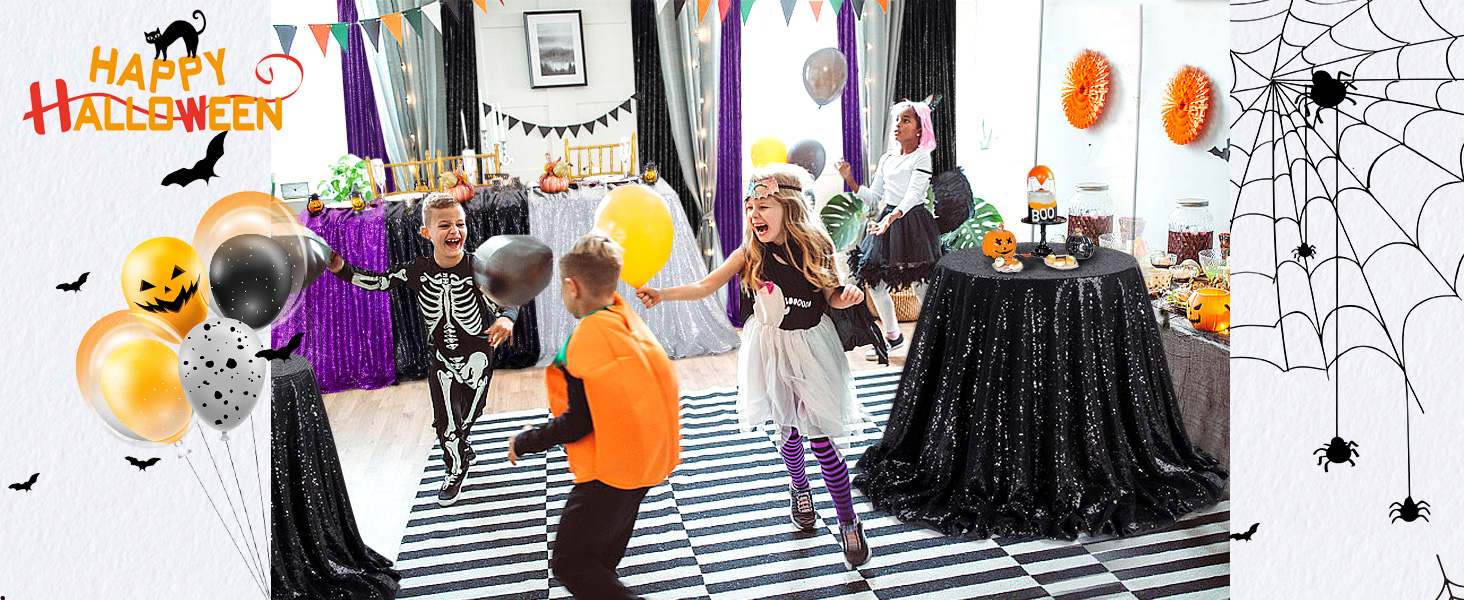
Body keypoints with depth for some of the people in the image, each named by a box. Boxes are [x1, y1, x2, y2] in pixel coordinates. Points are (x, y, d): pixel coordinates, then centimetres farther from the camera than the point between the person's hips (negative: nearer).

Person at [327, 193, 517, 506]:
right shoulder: (418, 270, -13)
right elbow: (379, 282, 0)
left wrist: (506, 318, -46)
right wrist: (343, 269, -13)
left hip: (477, 356, -2)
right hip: (440, 356, 2)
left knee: (468, 414, 16)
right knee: (446, 419, 5)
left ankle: (460, 442, 52)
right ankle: (456, 470, 32)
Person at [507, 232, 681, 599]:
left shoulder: (585, 341, -23)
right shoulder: (629, 322, 2)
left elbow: (577, 424, -21)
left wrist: (524, 442, -7)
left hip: (610, 470, -9)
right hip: (647, 458, 9)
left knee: (569, 563, 2)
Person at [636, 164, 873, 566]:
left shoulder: (815, 247, -11)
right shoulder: (751, 253, -9)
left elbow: (831, 297, 2)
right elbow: (705, 287, -12)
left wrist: (847, 296, -20)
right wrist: (663, 294, -27)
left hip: (810, 346, -2)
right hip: (770, 347, 2)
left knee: (820, 437, -4)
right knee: (788, 428, 14)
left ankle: (848, 522, 13)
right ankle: (799, 489, 46)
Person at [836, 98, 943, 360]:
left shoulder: (922, 157, -7)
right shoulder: (887, 159, 13)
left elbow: (913, 196, -19)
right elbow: (873, 197, 14)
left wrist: (892, 217, -35)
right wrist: (849, 179, 3)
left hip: (912, 223, -6)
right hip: (887, 222, 7)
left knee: (921, 286, -4)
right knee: (875, 283, 6)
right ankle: (892, 336, 25)